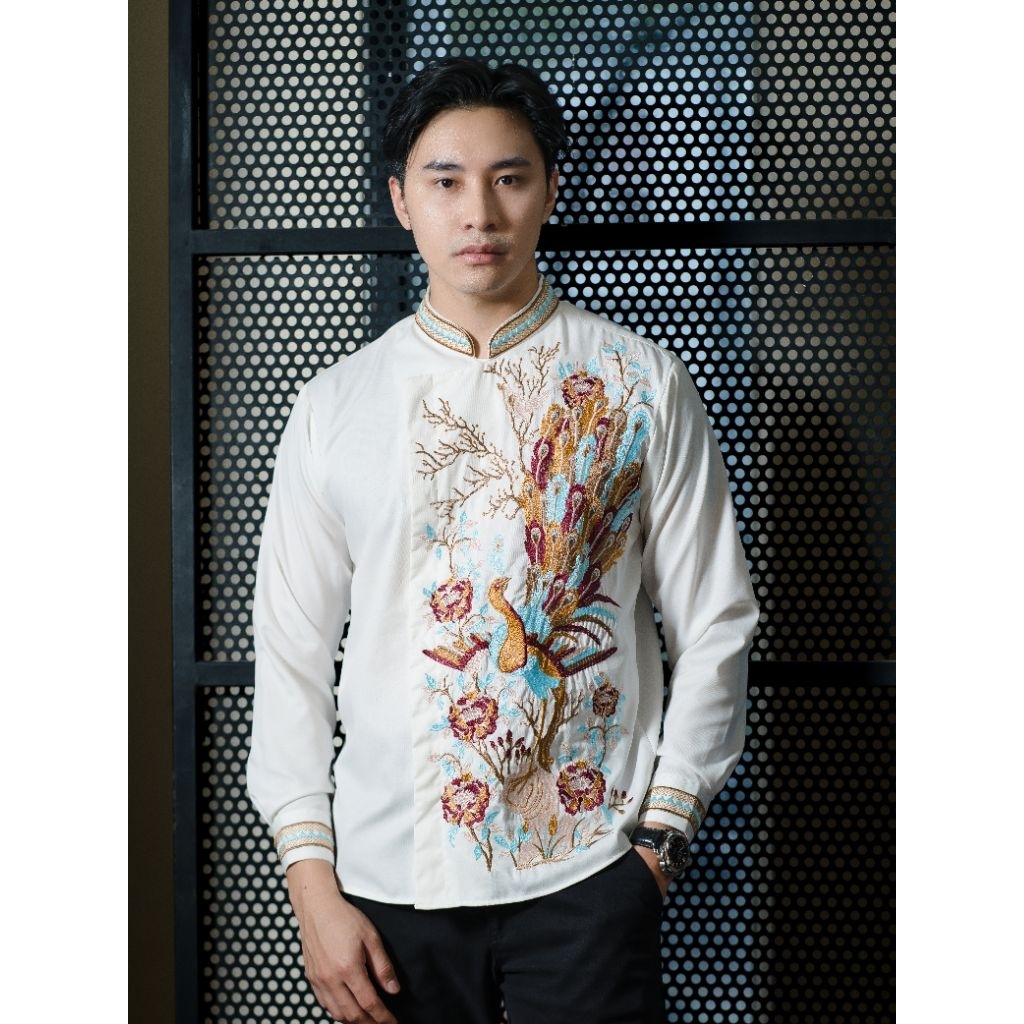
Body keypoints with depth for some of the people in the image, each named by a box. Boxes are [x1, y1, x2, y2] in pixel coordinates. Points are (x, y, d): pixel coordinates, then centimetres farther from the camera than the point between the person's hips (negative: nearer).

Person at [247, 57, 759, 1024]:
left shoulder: (641, 384, 0)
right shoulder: (334, 406, 4)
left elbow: (711, 626, 2)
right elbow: (292, 656, 4)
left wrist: (662, 831, -2)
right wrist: (314, 889, -1)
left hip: (587, 876, -1)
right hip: (389, 875, 2)